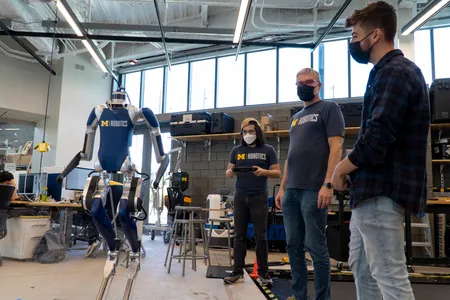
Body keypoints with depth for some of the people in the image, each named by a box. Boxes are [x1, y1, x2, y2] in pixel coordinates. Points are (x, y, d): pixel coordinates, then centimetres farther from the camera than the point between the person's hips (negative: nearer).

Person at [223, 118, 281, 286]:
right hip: (240, 197, 3)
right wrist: (230, 171, -13)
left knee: (261, 236, 2)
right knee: (239, 236, 5)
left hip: (259, 197, -2)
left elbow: (277, 173, 0)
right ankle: (238, 272, 12)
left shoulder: (268, 150, 2)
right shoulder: (236, 150, 9)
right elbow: (228, 174, 11)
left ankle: (263, 273, 11)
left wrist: (264, 172, -19)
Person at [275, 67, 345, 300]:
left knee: (315, 247, -2)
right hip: (291, 191, 7)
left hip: (314, 190, -7)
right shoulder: (296, 117, 22)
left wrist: (328, 184, -18)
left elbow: (336, 148, -9)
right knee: (293, 246, 10)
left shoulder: (328, 108, 1)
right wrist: (282, 188, 16)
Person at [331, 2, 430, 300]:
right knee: (361, 267, 19)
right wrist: (351, 170, 11)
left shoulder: (394, 73, -14)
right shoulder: (390, 71, 18)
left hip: (382, 190, -11)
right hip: (372, 188, 11)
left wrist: (342, 168, -9)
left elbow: (377, 138, -24)